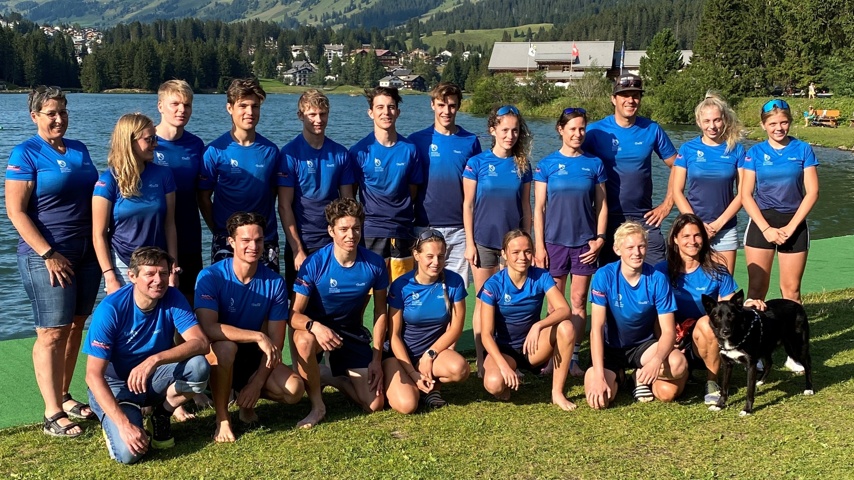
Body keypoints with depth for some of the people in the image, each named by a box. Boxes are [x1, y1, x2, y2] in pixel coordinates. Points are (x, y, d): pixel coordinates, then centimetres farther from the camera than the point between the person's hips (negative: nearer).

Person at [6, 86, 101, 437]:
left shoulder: (79, 150, 12)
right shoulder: (25, 154, -6)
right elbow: (16, 211, -10)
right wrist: (48, 254, -16)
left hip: (86, 252, 6)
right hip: (47, 256, -6)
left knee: (75, 327, 11)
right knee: (52, 332, -4)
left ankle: (63, 397, 23)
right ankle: (52, 413, 2)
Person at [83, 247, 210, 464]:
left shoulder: (173, 299, -14)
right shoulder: (111, 308, -24)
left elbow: (200, 342, -26)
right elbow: (93, 375, -25)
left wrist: (154, 359, -42)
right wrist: (124, 424, -33)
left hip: (154, 378, 3)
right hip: (115, 384, -3)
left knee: (198, 367, -27)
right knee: (129, 453, -27)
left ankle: (160, 416, 1)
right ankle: (113, 423, 9)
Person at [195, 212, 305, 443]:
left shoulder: (275, 283, -10)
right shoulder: (211, 276, -19)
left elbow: (275, 342, -8)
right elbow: (208, 328, -32)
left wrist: (257, 383, -18)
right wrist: (258, 336, -36)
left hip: (254, 357, 3)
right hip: (217, 353, -3)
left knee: (294, 390, -22)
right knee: (225, 345, -39)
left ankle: (246, 401, 11)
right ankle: (222, 420, -18)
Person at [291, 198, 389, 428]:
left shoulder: (375, 263, -14)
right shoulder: (315, 264, -23)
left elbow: (380, 312, -1)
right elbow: (294, 314, -21)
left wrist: (376, 359, -4)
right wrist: (315, 326, -44)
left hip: (351, 331, 3)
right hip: (317, 326, -2)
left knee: (375, 404, -7)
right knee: (305, 340, -41)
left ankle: (332, 377, 23)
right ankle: (317, 407, -17)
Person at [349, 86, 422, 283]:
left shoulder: (409, 149, 5)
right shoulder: (360, 151, -3)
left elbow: (413, 190, 13)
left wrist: (401, 213, 6)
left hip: (403, 233, 3)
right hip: (372, 232, -3)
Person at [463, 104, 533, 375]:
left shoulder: (522, 165, 5)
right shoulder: (477, 163, -3)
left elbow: (525, 207, 8)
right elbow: (467, 205, -2)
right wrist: (469, 243, -6)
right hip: (484, 241, -2)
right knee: (484, 301, 4)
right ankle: (482, 361, 12)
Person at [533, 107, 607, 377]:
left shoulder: (594, 164, 4)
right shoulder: (547, 165, 1)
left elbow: (601, 205, 7)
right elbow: (539, 208, 0)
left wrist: (600, 238, -3)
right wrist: (539, 245, -5)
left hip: (584, 242, 1)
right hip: (554, 241, -1)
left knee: (579, 301, 5)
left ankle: (573, 357, 13)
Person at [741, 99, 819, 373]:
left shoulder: (802, 150, 3)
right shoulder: (755, 153, 3)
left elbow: (812, 192, -1)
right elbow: (746, 195, 0)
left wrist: (790, 227, -9)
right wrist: (767, 229, -10)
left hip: (794, 224, 0)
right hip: (761, 223, 0)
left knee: (791, 290, 3)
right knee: (756, 288, -2)